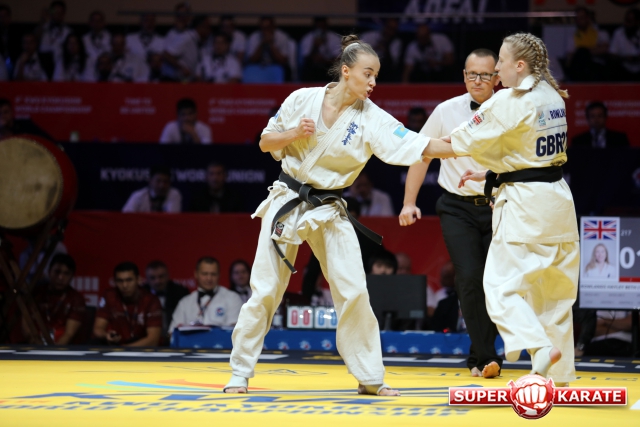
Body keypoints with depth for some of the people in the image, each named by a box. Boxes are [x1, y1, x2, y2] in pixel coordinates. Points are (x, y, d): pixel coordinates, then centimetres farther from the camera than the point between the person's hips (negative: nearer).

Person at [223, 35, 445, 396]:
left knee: (354, 292, -4)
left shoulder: (372, 119, -9)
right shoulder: (303, 100, -8)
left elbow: (419, 149, -21)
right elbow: (266, 143, 2)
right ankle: (240, 374, 11)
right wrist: (294, 134, -17)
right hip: (287, 203, -1)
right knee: (265, 291, -1)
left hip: (329, 211, 1)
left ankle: (370, 378, 9)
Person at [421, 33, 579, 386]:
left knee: (501, 284, -8)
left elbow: (460, 144, -10)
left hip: (525, 204, -8)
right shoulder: (552, 97, 11)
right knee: (553, 292, 14)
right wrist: (490, 173, 19)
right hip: (557, 199, 8)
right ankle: (559, 375, 17)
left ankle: (541, 347, -27)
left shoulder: (510, 101, -15)